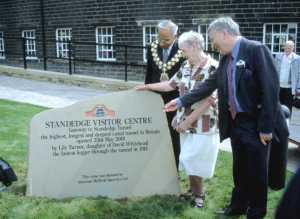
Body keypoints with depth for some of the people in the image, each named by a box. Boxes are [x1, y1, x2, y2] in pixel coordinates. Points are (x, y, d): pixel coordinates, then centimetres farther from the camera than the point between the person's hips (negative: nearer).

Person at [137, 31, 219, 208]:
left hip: (203, 125, -7)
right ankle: (194, 190, 33)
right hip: (187, 122, 7)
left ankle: (199, 194, 22)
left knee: (194, 160, 1)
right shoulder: (186, 66, 5)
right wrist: (147, 87, 12)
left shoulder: (213, 68, -18)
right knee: (188, 159, 16)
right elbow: (171, 84, 14)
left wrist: (188, 121, -19)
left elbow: (208, 101, -21)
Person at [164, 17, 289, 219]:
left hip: (256, 124, -7)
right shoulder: (226, 58, 7)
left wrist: (266, 127, -19)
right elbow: (210, 84, 12)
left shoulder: (256, 50, -17)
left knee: (257, 171, 7)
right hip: (235, 122, 7)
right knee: (239, 169, 20)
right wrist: (181, 101, 7)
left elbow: (270, 89, -20)